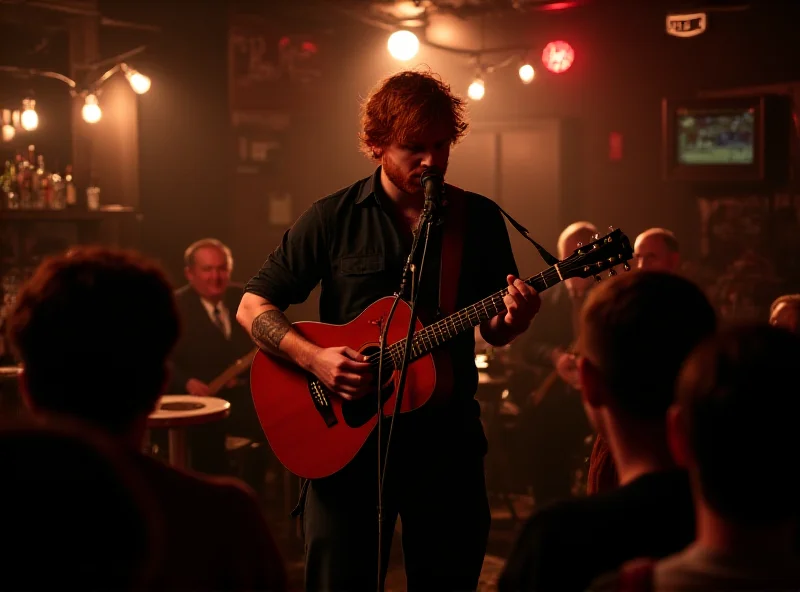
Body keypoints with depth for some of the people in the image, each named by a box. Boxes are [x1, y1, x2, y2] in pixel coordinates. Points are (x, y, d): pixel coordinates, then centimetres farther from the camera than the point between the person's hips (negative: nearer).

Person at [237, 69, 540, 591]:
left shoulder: (480, 219, 4)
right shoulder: (334, 219, -3)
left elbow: (494, 332, 10)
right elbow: (253, 307, -2)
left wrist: (514, 318, -14)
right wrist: (315, 358, -18)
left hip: (446, 441, 2)